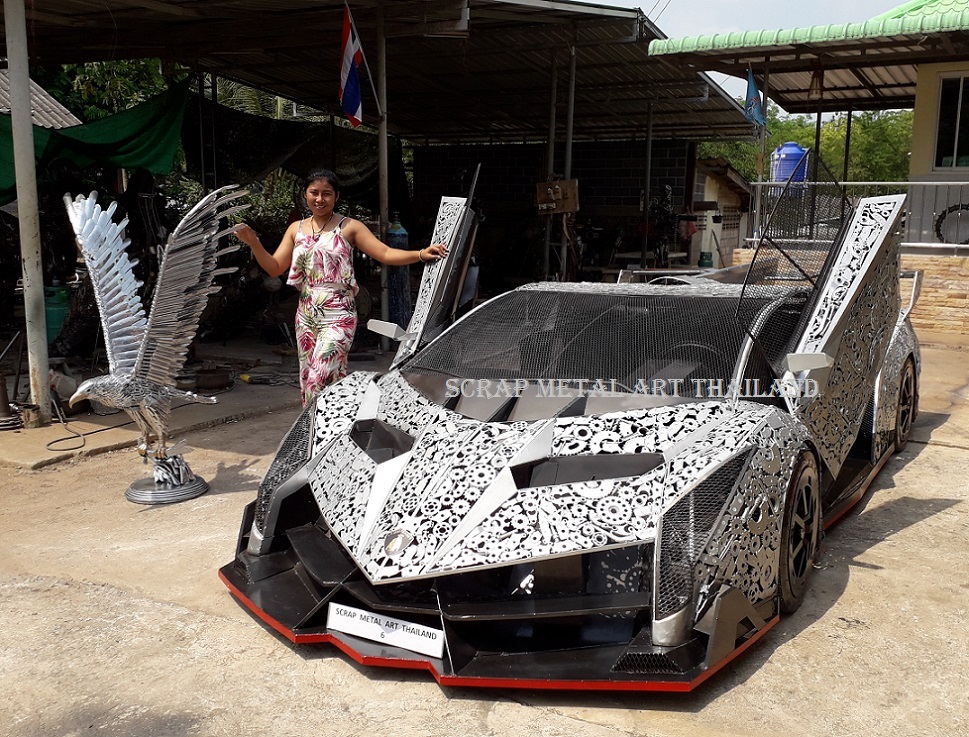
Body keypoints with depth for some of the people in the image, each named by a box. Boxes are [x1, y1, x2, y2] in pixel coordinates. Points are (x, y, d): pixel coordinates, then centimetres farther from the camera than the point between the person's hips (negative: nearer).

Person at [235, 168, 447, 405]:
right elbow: (274, 267, 10)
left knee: (320, 380, -14)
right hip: (306, 318, 5)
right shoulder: (296, 229, 12)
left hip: (338, 318, -5)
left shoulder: (349, 227, -1)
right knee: (308, 380, 8)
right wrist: (253, 243, -6)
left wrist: (420, 254, -22)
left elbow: (385, 254, -7)